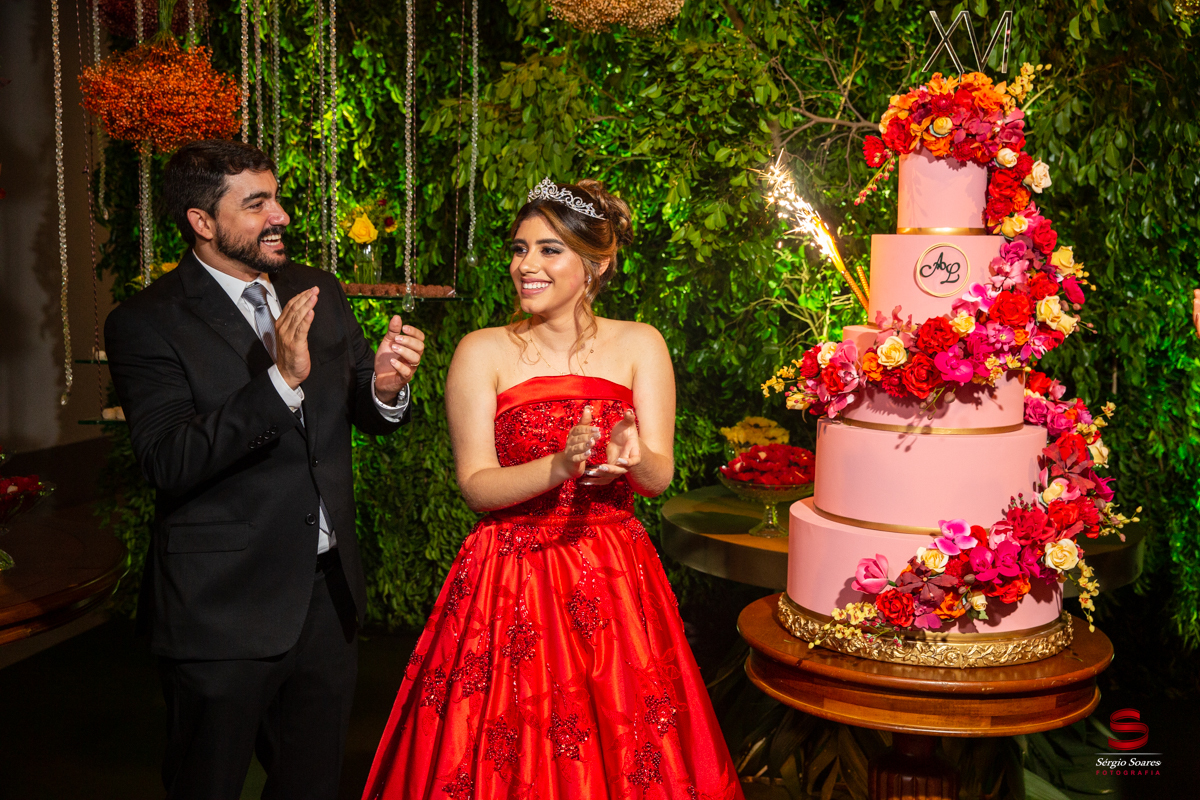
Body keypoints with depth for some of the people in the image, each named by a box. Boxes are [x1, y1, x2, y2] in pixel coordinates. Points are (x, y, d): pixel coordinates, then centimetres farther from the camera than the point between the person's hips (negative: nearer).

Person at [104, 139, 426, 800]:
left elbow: (365, 416, 11)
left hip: (327, 596, 5)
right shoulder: (145, 323, -12)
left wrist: (385, 387, -13)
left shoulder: (319, 294, 5)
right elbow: (167, 465, -22)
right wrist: (280, 380, -32)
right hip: (222, 613, -5)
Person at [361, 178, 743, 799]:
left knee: (619, 750, 9)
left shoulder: (639, 345, 2)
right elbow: (476, 485, -9)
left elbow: (659, 476, -4)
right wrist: (559, 467, -25)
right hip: (510, 584, -1)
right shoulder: (482, 352, -3)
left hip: (615, 583, 2)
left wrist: (630, 456, -27)